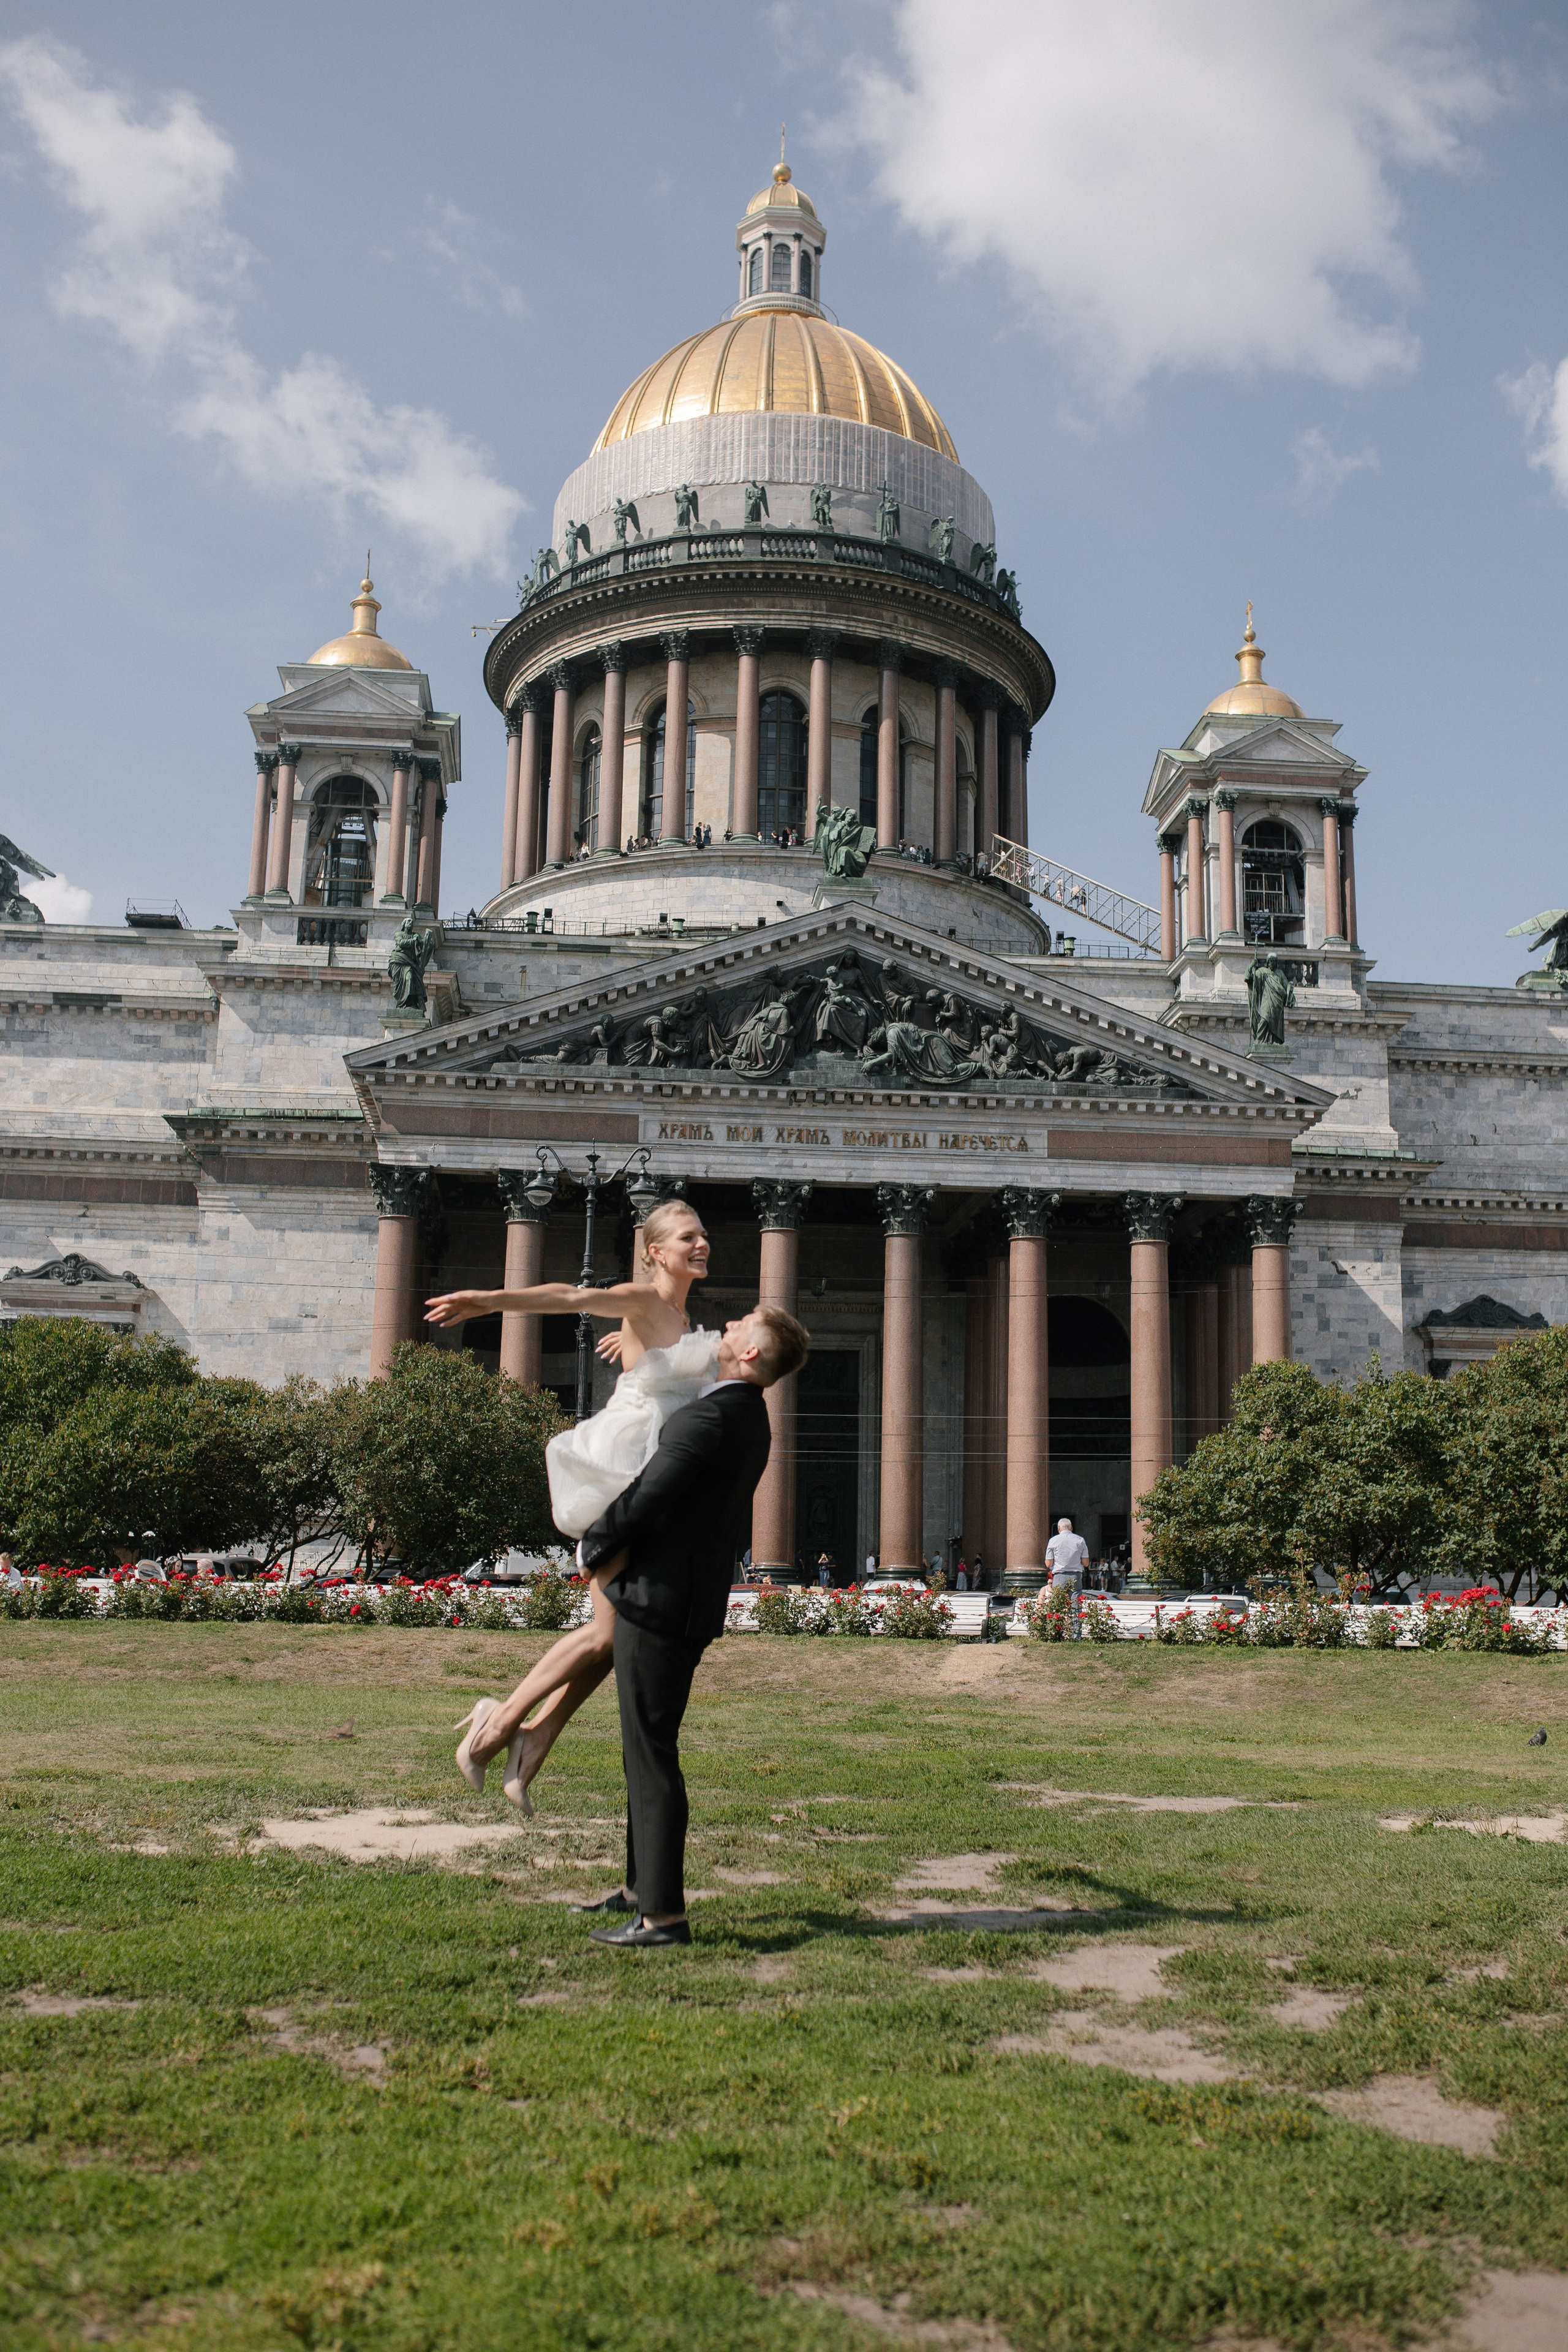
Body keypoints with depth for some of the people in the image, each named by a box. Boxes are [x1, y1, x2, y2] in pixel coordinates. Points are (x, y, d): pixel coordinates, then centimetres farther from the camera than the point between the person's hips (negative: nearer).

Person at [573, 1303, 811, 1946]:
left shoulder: (710, 1418, -20)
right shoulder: (747, 1416, 12)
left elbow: (641, 1500, -19)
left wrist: (594, 1550, -2)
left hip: (658, 1603, -10)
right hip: (689, 1601, 10)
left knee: (651, 1756, -5)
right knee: (645, 1749, 19)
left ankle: (663, 1914, 1)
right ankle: (640, 1886, 31)